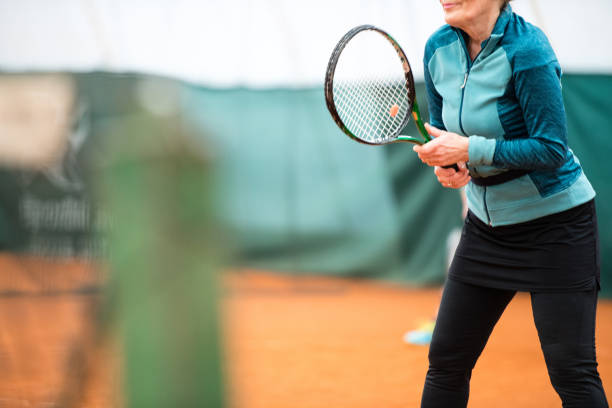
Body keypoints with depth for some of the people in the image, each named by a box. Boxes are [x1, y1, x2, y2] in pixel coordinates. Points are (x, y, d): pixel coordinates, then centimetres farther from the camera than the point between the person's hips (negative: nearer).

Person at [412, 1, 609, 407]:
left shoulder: (526, 50, -21)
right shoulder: (438, 49, -1)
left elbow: (552, 149, -23)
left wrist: (470, 149, -26)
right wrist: (446, 164, -9)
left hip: (555, 224, -6)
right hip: (486, 223, 7)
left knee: (572, 371, -8)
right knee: (446, 361, 5)